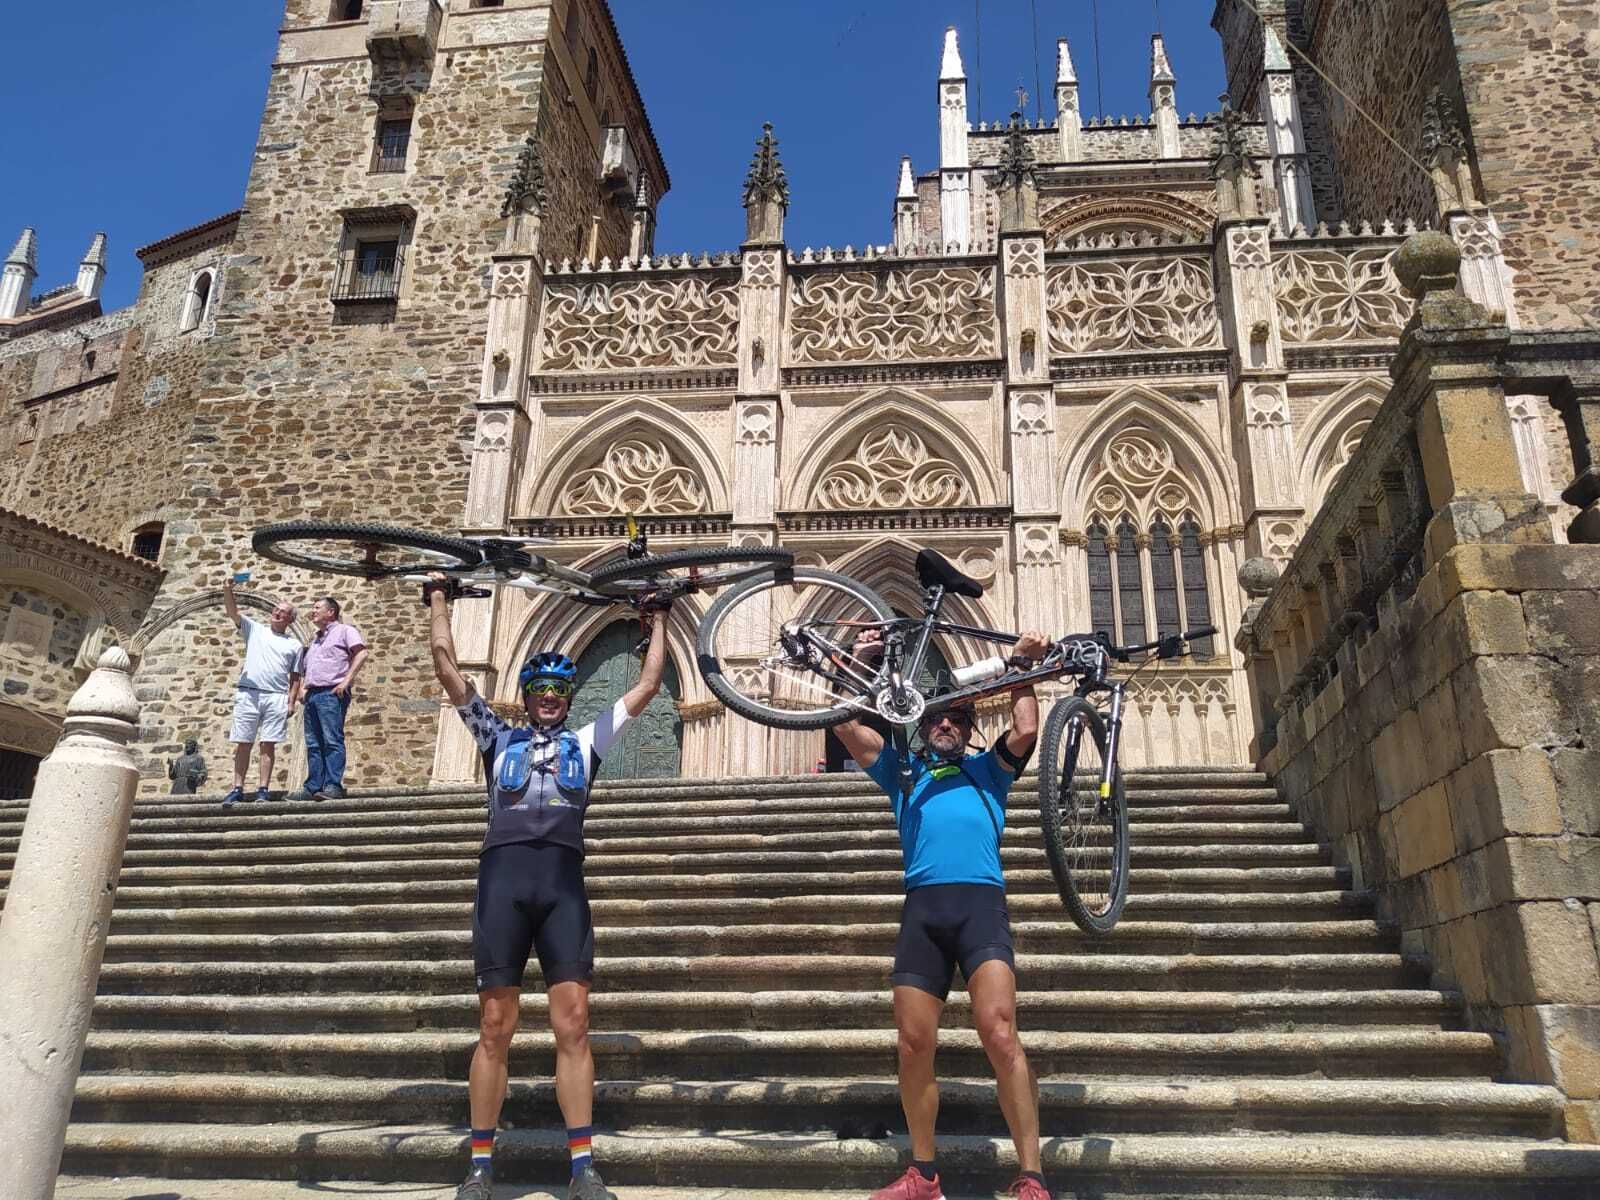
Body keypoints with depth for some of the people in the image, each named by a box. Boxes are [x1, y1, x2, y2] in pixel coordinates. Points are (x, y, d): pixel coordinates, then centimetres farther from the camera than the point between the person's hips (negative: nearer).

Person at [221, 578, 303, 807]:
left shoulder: (295, 644, 15)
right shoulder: (254, 629, 15)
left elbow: (295, 676, 13)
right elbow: (232, 612, 2)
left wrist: (291, 701, 2)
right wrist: (228, 590, -16)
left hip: (277, 697, 0)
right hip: (248, 693, 0)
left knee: (268, 745, -2)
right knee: (243, 743, -1)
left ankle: (263, 789, 0)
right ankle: (237, 789, 3)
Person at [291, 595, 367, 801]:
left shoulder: (344, 631, 6)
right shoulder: (314, 640, 30)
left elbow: (361, 653, -9)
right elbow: (304, 669, 35)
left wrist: (347, 680, -15)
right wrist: (302, 688, 15)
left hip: (331, 692, -8)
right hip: (312, 694, 8)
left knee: (332, 741, -14)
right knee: (313, 744, 2)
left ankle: (333, 786, -19)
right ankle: (313, 788, 1)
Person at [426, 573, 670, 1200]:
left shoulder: (585, 742, 22)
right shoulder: (498, 737, 21)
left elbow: (648, 685, 23)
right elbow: (446, 667, 18)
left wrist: (658, 621, 30)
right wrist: (438, 600, 26)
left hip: (563, 879, 0)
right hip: (503, 874, 0)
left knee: (572, 1024, -4)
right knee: (495, 1027, 0)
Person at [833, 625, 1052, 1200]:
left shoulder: (986, 769, 24)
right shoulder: (903, 771, 26)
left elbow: (1025, 732, 7)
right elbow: (847, 726, 19)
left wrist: (1022, 668, 11)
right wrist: (859, 664, 16)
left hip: (981, 901, -2)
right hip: (922, 908, 2)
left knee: (998, 1033, -17)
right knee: (914, 1045, -2)